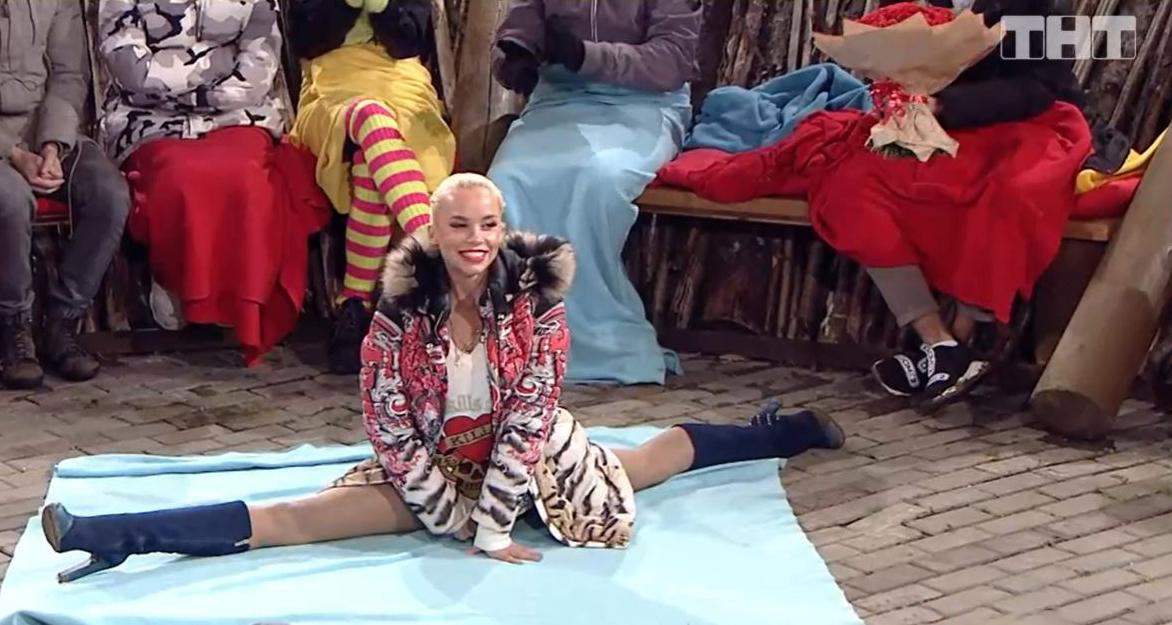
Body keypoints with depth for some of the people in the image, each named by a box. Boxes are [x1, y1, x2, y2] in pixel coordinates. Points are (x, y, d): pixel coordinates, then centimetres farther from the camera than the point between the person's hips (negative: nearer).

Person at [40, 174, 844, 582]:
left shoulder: (536, 304, -22)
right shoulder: (402, 315, -22)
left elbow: (527, 422, -23)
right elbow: (395, 433, -18)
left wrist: (492, 528, -25)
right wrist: (456, 519, -20)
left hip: (528, 458, 1)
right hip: (432, 469, 0)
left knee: (633, 471, 21)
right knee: (294, 517, -15)